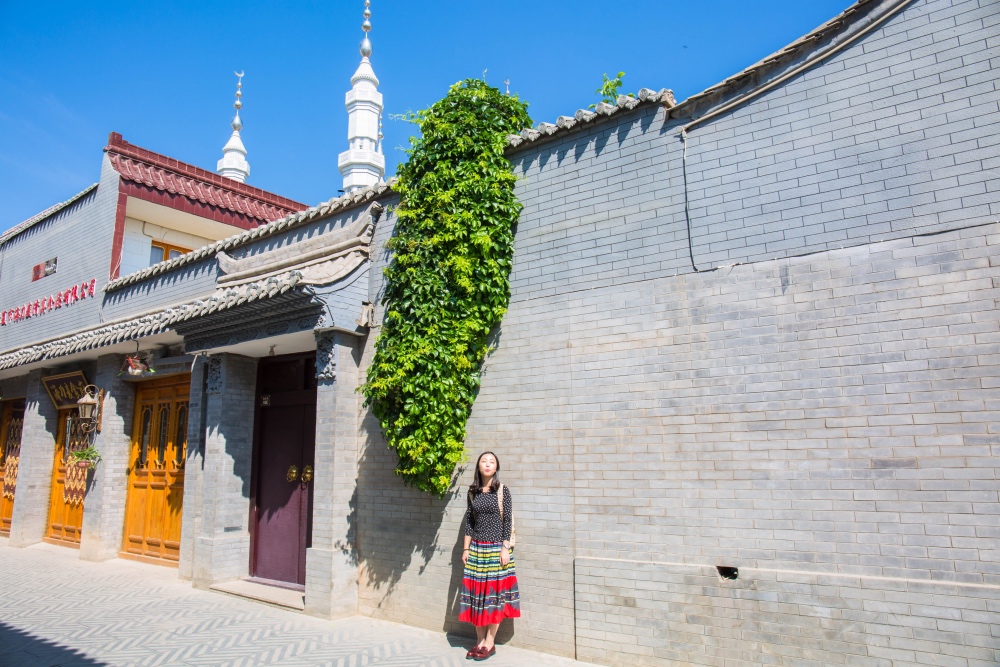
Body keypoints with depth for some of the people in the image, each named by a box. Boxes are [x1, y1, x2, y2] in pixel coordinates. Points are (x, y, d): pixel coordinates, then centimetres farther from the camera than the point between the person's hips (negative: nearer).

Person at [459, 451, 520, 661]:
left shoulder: (503, 490, -4)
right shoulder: (473, 492, 6)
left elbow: (508, 521, -6)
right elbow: (469, 522, 9)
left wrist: (505, 549, -11)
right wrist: (466, 549, 7)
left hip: (496, 548, -3)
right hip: (477, 549, 4)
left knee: (495, 594, 1)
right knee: (477, 593, 5)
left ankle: (490, 643, 12)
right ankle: (480, 641, 16)